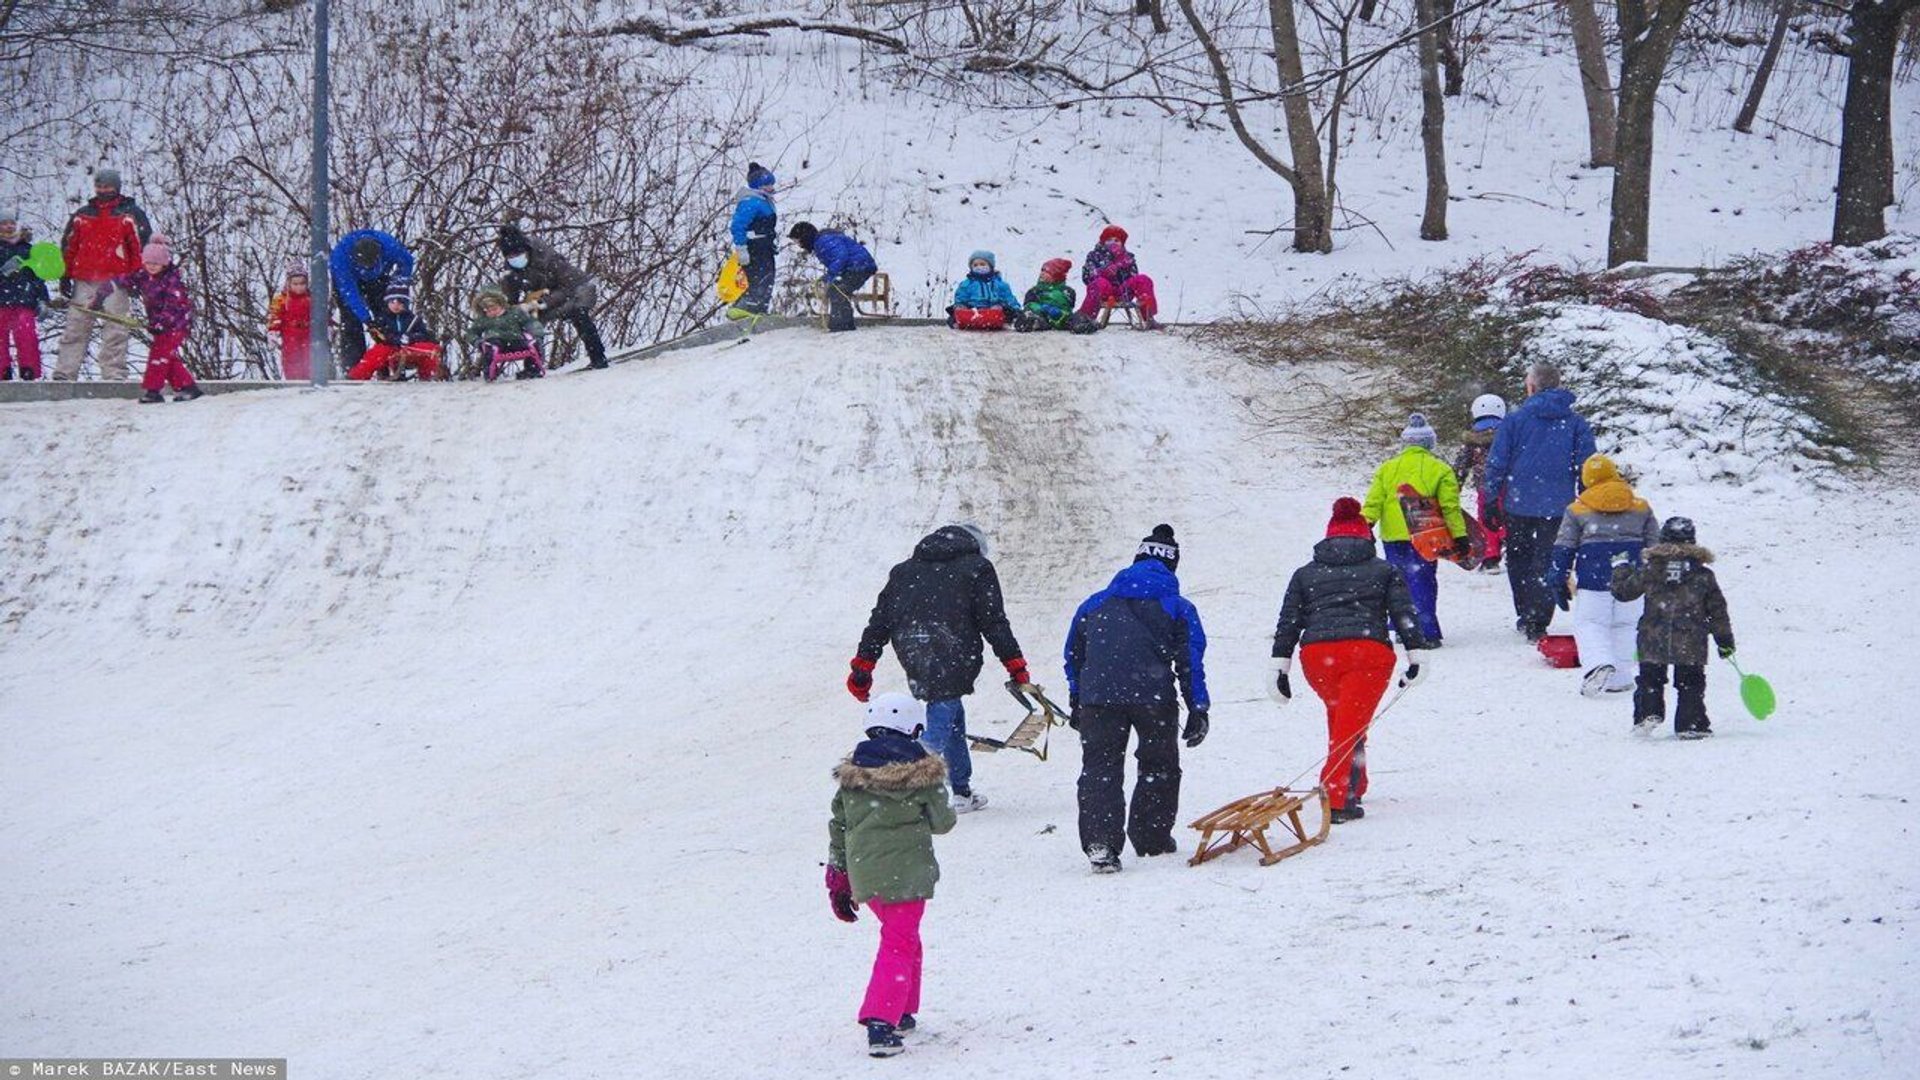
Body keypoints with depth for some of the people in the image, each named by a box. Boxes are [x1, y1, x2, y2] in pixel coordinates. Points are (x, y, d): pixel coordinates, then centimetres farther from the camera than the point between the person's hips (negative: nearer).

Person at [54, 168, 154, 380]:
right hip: (85, 281, 3)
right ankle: (65, 372, -1)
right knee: (75, 328, 0)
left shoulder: (131, 214, 5)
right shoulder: (81, 215, 16)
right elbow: (68, 247, 19)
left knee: (115, 330, -3)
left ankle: (114, 374, -1)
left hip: (117, 281, -3)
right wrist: (65, 277, 13)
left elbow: (143, 245, 3)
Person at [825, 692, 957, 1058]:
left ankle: (902, 1013, 31)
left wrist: (838, 884, 19)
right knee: (899, 946, -4)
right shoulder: (921, 773, -6)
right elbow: (941, 822, 1)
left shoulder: (851, 774, 7)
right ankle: (881, 1024, -19)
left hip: (862, 874, 5)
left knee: (903, 937, 25)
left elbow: (838, 830, 11)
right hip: (905, 873, -5)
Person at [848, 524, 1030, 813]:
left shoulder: (905, 571, 22)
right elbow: (994, 622, 2)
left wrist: (862, 665, 20)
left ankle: (961, 791, 27)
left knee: (953, 716, 21)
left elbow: (880, 619, 18)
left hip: (912, 656, 6)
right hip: (950, 658, -5)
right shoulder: (977, 568, 9)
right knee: (943, 718, -8)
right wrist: (1015, 665, 5)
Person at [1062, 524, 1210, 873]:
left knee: (1100, 767, 2)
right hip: (1153, 697, -1)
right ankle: (1151, 838, 20)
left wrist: (1075, 701, 28)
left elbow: (1073, 654, 20)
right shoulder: (1178, 608, 8)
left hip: (1098, 697, 2)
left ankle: (1100, 841, -16)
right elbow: (1191, 661, 3)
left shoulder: (1096, 603, 16)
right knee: (1158, 766, 17)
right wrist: (1198, 710, 6)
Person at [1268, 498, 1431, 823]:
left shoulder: (1305, 574, 21)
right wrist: (1416, 654, 7)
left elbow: (1288, 622, 15)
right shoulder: (1383, 571, 18)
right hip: (1368, 651, -3)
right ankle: (1337, 798, -20)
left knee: (1340, 716, 25)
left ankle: (1353, 787, 32)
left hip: (1316, 653, 3)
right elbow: (1405, 613, 8)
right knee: (1352, 725, -6)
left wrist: (1280, 667, 13)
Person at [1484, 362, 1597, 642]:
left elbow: (1497, 464, -2)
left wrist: (1491, 502, 4)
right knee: (1546, 564, 4)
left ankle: (1526, 616, 21)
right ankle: (1537, 623, -4)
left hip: (1519, 506, -1)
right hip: (1558, 507, 1)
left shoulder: (1515, 420, -3)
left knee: (1519, 560, 16)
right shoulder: (1576, 424, 2)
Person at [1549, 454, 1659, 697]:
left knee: (1589, 623, 2)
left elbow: (1563, 549, 5)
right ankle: (1620, 678, 11)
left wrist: (1559, 582, 13)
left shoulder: (1577, 511, 5)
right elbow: (1655, 545, 16)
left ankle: (1598, 662, -24)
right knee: (1625, 626, 13)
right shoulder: (1641, 507, 12)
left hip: (1594, 579, -2)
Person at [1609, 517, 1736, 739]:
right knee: (1690, 684, 8)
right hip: (1690, 645, 0)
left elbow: (1623, 590, 8)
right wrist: (1725, 640, 14)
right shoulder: (1703, 575, 0)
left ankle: (1648, 713, -1)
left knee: (1650, 679, 14)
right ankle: (1690, 724, 3)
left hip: (1653, 644, 0)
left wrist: (1621, 570, 29)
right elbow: (1717, 611, 5)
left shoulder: (1650, 570, -2)